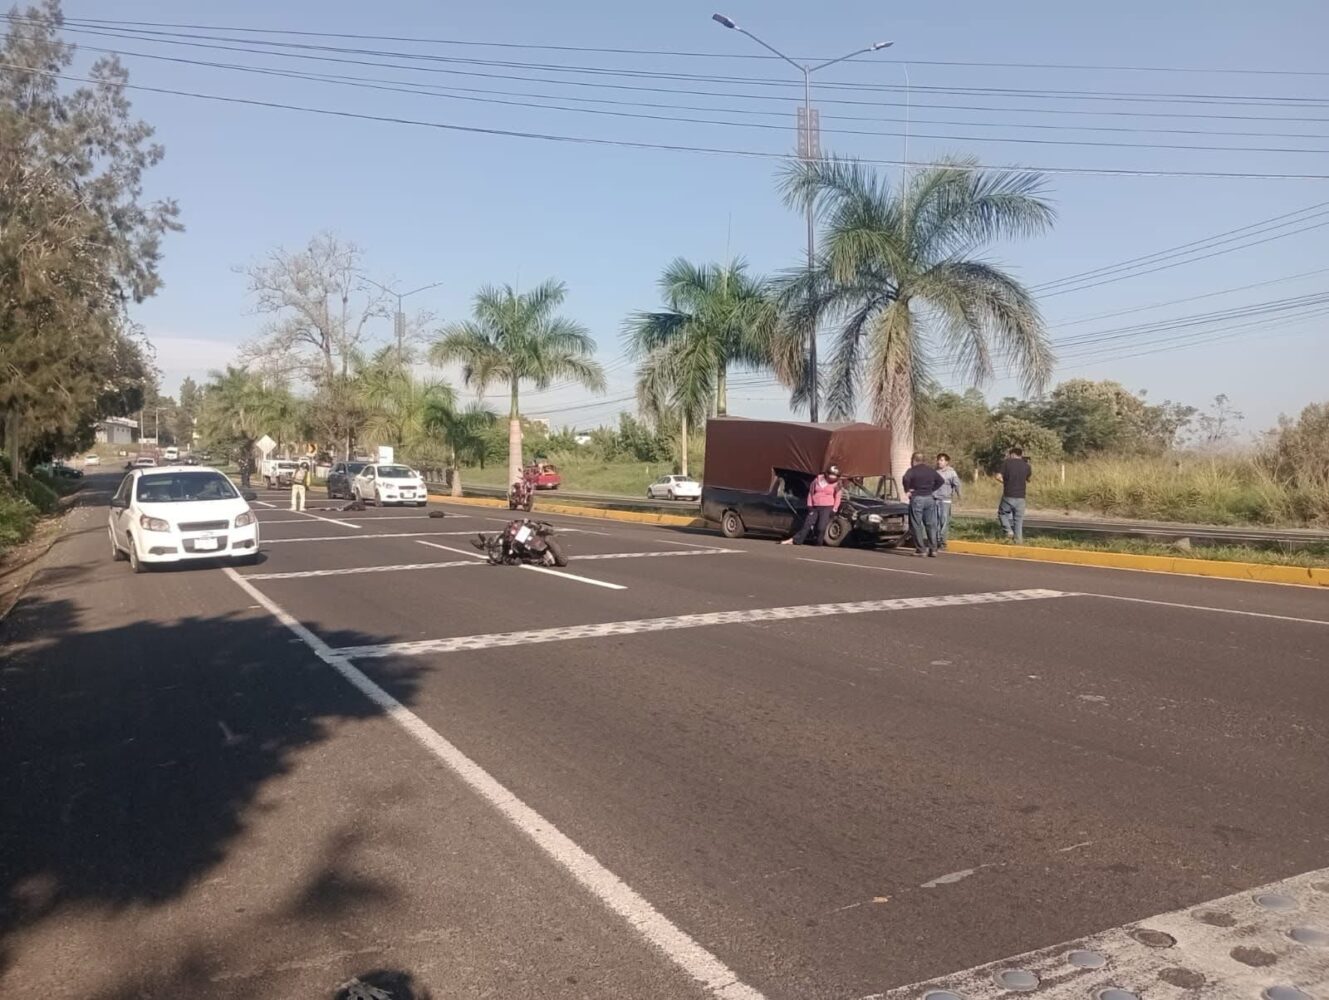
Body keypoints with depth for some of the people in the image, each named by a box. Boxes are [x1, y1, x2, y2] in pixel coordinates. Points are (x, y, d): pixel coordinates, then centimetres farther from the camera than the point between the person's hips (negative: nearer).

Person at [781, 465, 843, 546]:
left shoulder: (836, 484, -1)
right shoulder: (818, 480, 5)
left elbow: (837, 497, 0)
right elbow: (811, 493, 10)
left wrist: (834, 509, -8)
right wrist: (810, 505, 5)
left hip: (827, 508, -3)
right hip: (815, 507, 3)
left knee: (821, 527, -13)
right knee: (807, 524, 1)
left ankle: (817, 542, 6)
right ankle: (796, 540, 1)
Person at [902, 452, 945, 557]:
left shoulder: (912, 470, -7)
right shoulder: (930, 470, 10)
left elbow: (906, 478, -27)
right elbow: (941, 480, 18)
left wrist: (907, 490, -13)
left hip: (917, 499, -5)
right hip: (930, 498, 5)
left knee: (917, 525, 1)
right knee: (931, 525, 8)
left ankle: (920, 549, -1)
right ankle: (933, 549, 5)